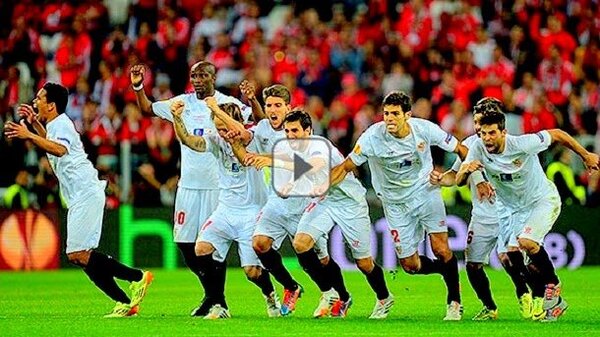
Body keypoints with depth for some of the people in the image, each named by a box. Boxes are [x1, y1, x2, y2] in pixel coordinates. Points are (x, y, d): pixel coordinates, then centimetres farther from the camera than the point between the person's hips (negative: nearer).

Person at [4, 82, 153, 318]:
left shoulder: (61, 123, -10)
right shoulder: (54, 125, 20)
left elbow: (60, 149, -32)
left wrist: (29, 136, -34)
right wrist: (35, 123, 36)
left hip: (86, 194, -10)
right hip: (79, 199, 10)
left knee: (78, 255, -16)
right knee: (80, 256, 6)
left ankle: (138, 277, -12)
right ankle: (125, 303, 5)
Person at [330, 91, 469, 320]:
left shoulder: (424, 129, -17)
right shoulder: (373, 137, -20)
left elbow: (460, 149, -3)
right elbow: (346, 167, -13)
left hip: (426, 192, -1)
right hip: (396, 204, 1)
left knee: (441, 250, -15)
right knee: (410, 265, 0)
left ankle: (454, 302, 3)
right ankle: (447, 269, 30)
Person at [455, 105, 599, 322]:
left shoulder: (523, 144, -27)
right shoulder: (478, 149, -15)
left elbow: (557, 135, -13)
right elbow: (459, 181, -14)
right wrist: (467, 169, -38)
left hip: (544, 199, -6)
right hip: (515, 210, 6)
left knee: (527, 242, -28)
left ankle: (552, 283, -2)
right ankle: (552, 301, 14)